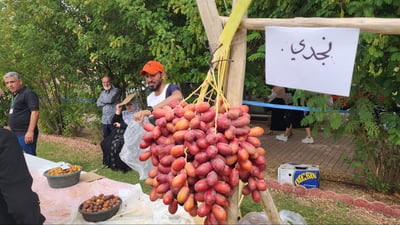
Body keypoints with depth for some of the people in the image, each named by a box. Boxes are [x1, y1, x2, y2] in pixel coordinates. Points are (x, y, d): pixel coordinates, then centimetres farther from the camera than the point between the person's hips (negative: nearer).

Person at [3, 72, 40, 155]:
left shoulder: (28, 94, -11)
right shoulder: (15, 95, 18)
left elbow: (35, 112, -20)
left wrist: (30, 131, -25)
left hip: (25, 135, -10)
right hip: (16, 135, 10)